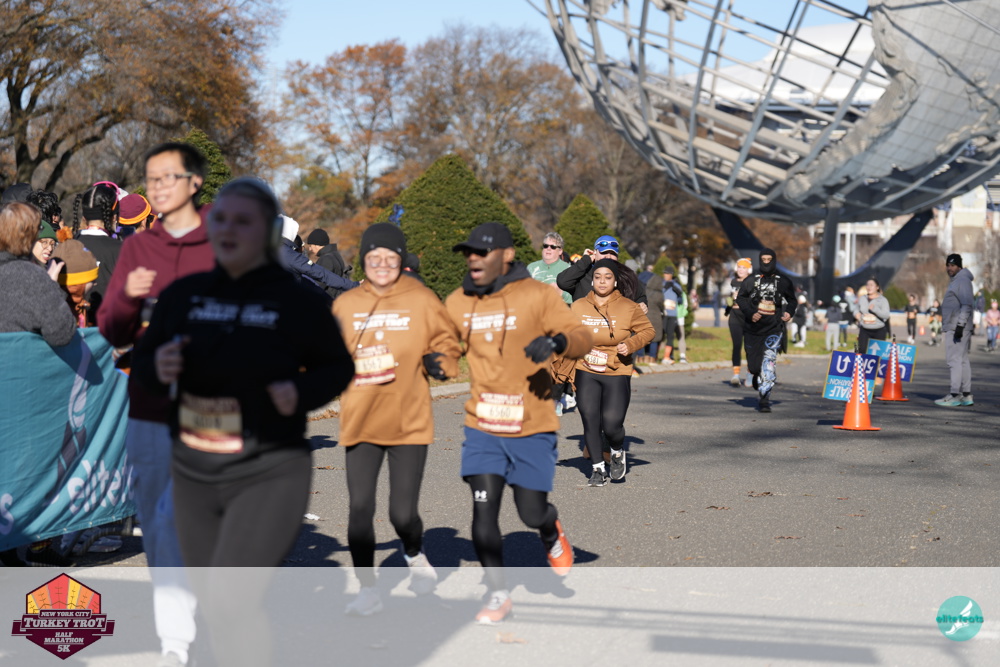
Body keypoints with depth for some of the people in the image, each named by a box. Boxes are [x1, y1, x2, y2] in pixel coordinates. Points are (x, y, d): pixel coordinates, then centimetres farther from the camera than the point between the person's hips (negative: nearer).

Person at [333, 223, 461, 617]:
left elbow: (446, 342, 8)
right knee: (360, 509, -3)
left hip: (410, 421, -2)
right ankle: (368, 589, 11)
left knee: (402, 513, 0)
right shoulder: (345, 305, 6)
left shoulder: (422, 301, -1)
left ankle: (415, 557, 34)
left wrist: (439, 361, -11)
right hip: (360, 422, 2)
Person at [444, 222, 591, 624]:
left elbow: (582, 340, -10)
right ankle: (498, 595, 11)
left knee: (532, 513, 5)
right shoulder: (457, 303, 4)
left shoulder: (537, 295, -8)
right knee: (483, 513, -6)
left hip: (532, 426, -2)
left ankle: (552, 535, 43)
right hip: (483, 426, 3)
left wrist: (557, 340, -32)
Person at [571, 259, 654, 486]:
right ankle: (598, 469, 15)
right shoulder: (578, 307, 4)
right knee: (590, 422, -2)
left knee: (612, 424, -10)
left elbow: (647, 330, 6)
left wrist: (630, 345, -12)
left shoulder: (628, 307, -1)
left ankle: (617, 452, 25)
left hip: (617, 375, -2)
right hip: (586, 375, 2)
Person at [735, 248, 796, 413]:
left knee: (768, 361, -17)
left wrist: (789, 312, -3)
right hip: (753, 327, 2)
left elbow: (791, 300, 17)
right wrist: (750, 313, -8)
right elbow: (740, 298, 8)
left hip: (774, 327, -2)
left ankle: (765, 400, -18)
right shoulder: (751, 281, 7)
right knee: (753, 365, 5)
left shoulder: (783, 281, 7)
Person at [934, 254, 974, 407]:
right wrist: (945, 328, 23)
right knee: (962, 360, 10)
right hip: (952, 328, 10)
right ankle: (966, 395, 12)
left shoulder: (962, 280, -11)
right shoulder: (954, 281, 20)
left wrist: (960, 325, -24)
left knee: (954, 359, -11)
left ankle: (955, 395, -13)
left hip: (958, 328, -10)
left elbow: (967, 305, -19)